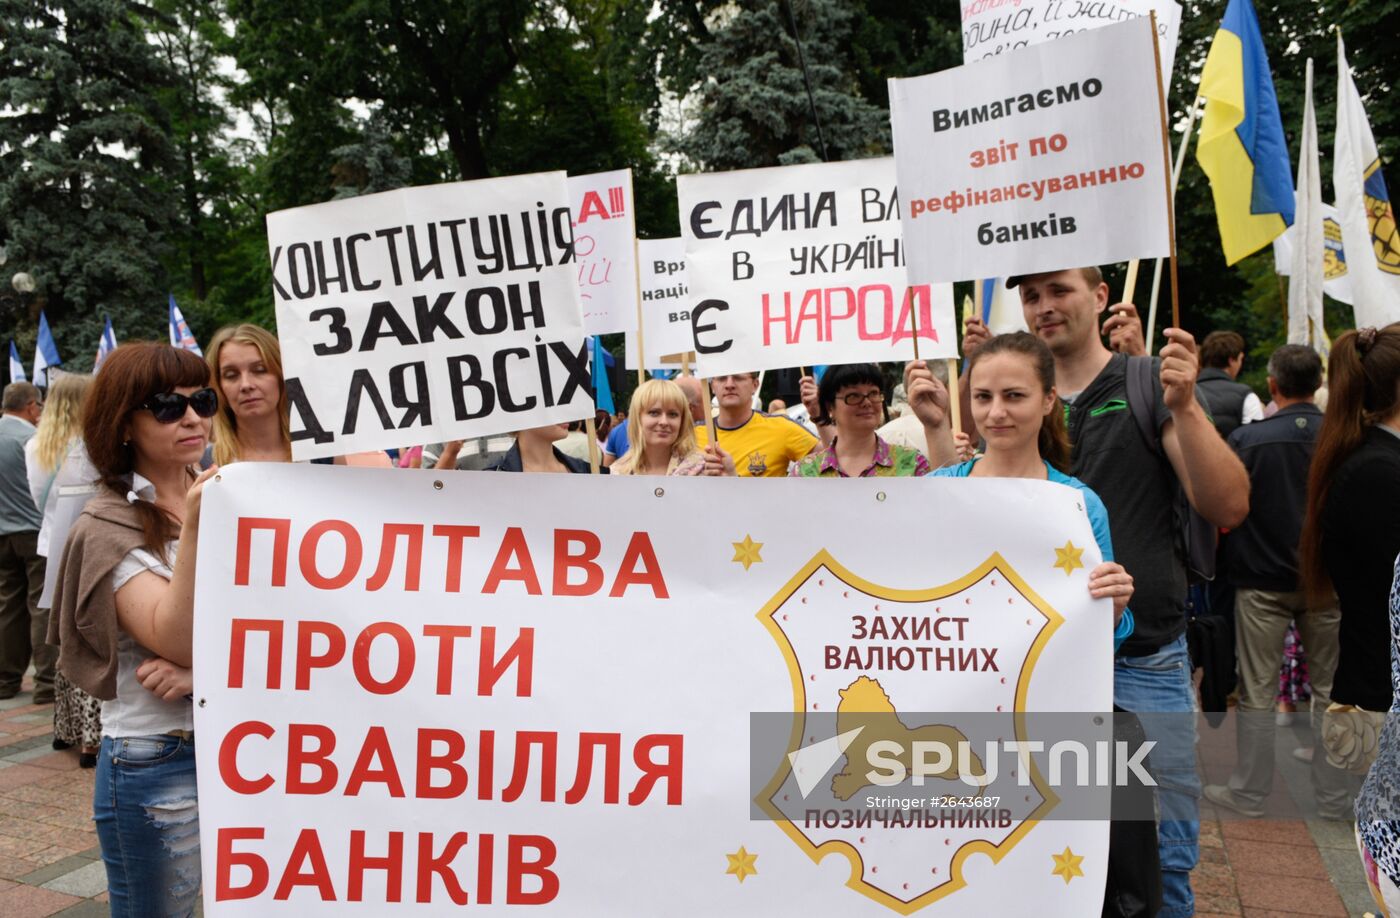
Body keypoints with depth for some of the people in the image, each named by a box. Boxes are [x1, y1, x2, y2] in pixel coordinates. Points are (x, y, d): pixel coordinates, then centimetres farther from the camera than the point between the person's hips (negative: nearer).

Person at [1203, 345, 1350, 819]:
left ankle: (1248, 793, 16)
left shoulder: (1246, 439, -13)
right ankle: (1334, 796, 21)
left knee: (1257, 694, 7)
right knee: (1330, 689, 13)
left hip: (1263, 581, -2)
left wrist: (1227, 563, 8)